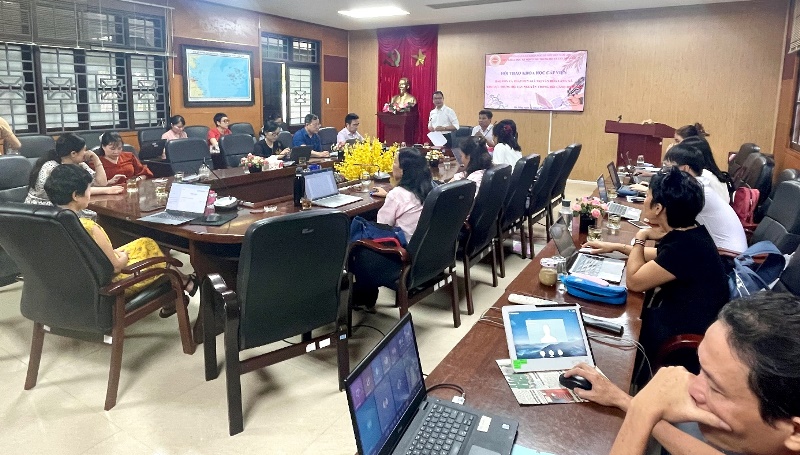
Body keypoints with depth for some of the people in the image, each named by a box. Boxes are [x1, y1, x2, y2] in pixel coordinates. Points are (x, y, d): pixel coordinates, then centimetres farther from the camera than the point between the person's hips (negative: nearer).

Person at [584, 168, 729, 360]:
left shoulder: (687, 246, -31)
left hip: (687, 338, -8)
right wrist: (617, 247, 18)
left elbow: (633, 282, -23)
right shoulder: (689, 233, -1)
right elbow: (660, 257, 22)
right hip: (680, 317, 8)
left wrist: (639, 238, -12)